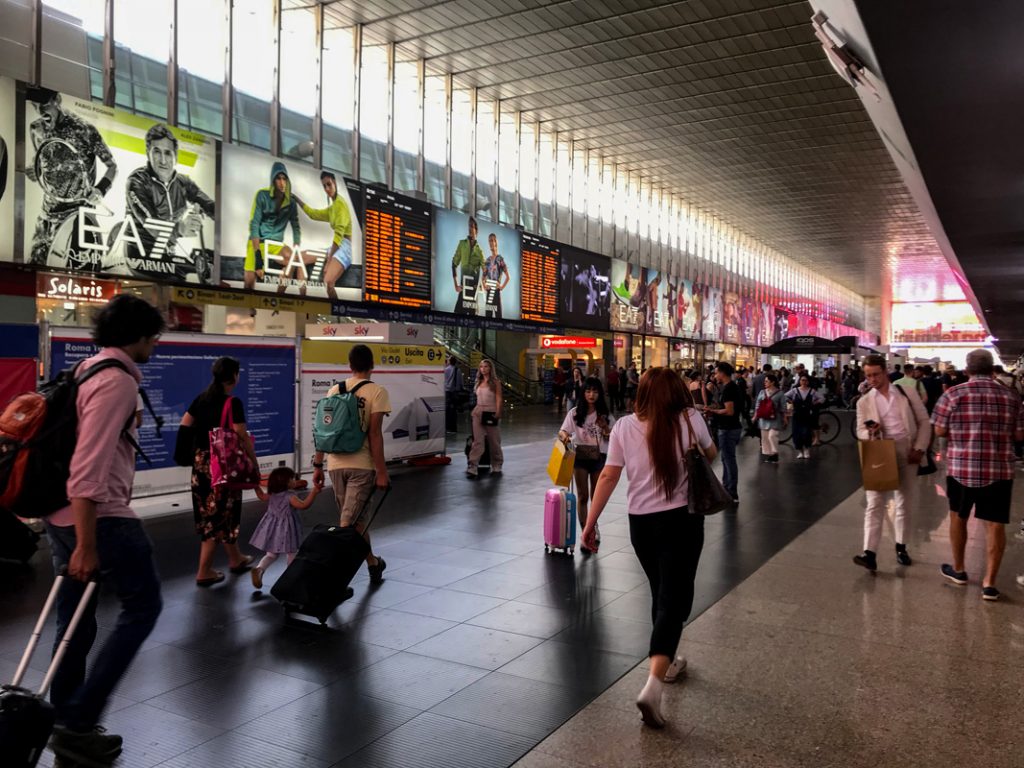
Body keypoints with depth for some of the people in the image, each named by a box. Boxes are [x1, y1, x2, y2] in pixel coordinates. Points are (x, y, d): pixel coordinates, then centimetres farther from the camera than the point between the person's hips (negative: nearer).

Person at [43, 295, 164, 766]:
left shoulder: (89, 370, 15)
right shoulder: (118, 381, -17)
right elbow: (89, 467, -24)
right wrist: (86, 545, -24)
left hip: (62, 515, 10)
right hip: (99, 517, -10)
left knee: (76, 622, 15)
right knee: (142, 606, 4)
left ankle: (67, 726, 26)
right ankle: (79, 722, 5)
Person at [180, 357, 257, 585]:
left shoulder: (202, 398, 7)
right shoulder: (233, 403, -14)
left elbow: (184, 426, 8)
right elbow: (242, 437, -17)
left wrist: (196, 447, 16)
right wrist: (254, 460, -6)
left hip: (201, 462, 7)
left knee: (210, 512, 15)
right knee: (218, 514, 4)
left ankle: (235, 558, 28)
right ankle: (204, 572, 12)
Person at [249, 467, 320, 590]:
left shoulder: (272, 495, 2)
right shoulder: (290, 496, -20)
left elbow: (261, 496, 22)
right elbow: (304, 505, -33)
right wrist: (314, 492, -34)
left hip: (273, 528, 6)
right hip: (285, 529, -6)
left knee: (271, 554, 16)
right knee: (292, 554, 11)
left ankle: (259, 569, -7)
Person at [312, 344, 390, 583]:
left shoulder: (334, 390, 8)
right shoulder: (377, 391, -6)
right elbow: (374, 434, -12)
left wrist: (317, 465, 14)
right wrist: (381, 472, -9)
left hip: (336, 465, 5)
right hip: (362, 465, -5)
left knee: (357, 518, 18)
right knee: (348, 522, -2)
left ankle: (372, 563, 33)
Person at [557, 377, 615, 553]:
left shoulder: (605, 414, 0)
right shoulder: (575, 413, -4)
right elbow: (562, 431, -10)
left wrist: (605, 428, -17)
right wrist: (564, 436, -33)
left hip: (599, 457, 2)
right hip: (580, 457, -2)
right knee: (582, 496, -1)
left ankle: (593, 529, 35)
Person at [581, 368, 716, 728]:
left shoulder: (624, 426, -4)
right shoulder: (689, 419, -7)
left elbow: (608, 476, -5)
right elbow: (711, 454, 11)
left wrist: (591, 521, 0)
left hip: (640, 522, 3)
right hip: (681, 520, -3)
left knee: (661, 594, 23)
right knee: (675, 599, -1)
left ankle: (667, 662, 41)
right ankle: (653, 687, -14)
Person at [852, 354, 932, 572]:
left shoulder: (907, 394, 4)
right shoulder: (864, 402, 5)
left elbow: (924, 422, 4)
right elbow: (860, 432, 4)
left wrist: (919, 449, -6)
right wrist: (870, 433, -20)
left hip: (907, 456, 1)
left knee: (904, 504, 10)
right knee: (875, 504, -8)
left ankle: (901, 547, 25)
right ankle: (870, 553, -13)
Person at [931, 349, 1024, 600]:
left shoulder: (953, 394, -6)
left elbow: (939, 431, -4)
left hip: (961, 468, -1)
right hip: (999, 470, 1)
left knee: (958, 517, 18)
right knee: (995, 524, 4)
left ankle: (958, 569, 30)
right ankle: (989, 583, 4)